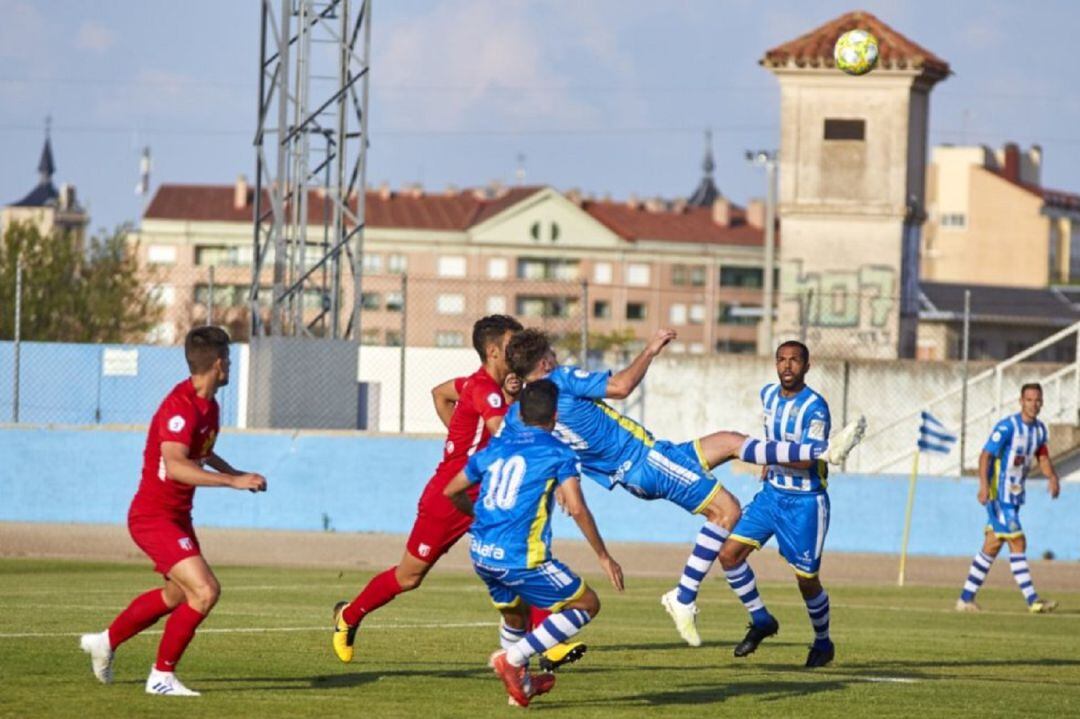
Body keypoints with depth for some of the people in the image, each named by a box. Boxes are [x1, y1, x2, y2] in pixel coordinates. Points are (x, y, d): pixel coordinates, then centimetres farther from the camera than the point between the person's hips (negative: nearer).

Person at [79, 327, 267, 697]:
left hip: (177, 515, 10)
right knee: (205, 591, -19)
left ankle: (106, 642, 43)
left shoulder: (208, 406, 7)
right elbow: (175, 466, -37)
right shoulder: (181, 407, -25)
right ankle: (161, 676, -6)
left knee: (177, 594, 25)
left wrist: (234, 473, 18)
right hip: (154, 516, -10)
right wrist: (232, 482, -38)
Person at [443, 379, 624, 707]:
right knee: (587, 604, 6)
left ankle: (521, 683, 41)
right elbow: (577, 509, -12)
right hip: (520, 558, -7)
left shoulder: (496, 447, 14)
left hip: (481, 554, 7)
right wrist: (604, 557, -4)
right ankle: (513, 658, -4)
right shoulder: (557, 453, -2)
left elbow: (452, 492, 24)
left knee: (514, 612, 32)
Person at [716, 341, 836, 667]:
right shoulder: (769, 395, 3)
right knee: (729, 554, -6)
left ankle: (823, 642, 25)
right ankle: (761, 620, 10)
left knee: (806, 579, 1)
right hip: (772, 493, 7)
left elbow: (805, 461, -26)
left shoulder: (815, 408, -19)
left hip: (804, 502, -7)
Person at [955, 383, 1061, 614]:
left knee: (992, 547, 10)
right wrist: (984, 484, -31)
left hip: (1015, 496, 8)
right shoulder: (1007, 427, -15)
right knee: (1017, 543, -10)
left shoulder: (1040, 429, 9)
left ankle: (966, 599, 15)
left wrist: (1052, 477, -1)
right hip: (1000, 494, -8)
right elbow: (986, 455, -18)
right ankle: (1032, 600, -9)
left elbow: (1042, 457, 19)